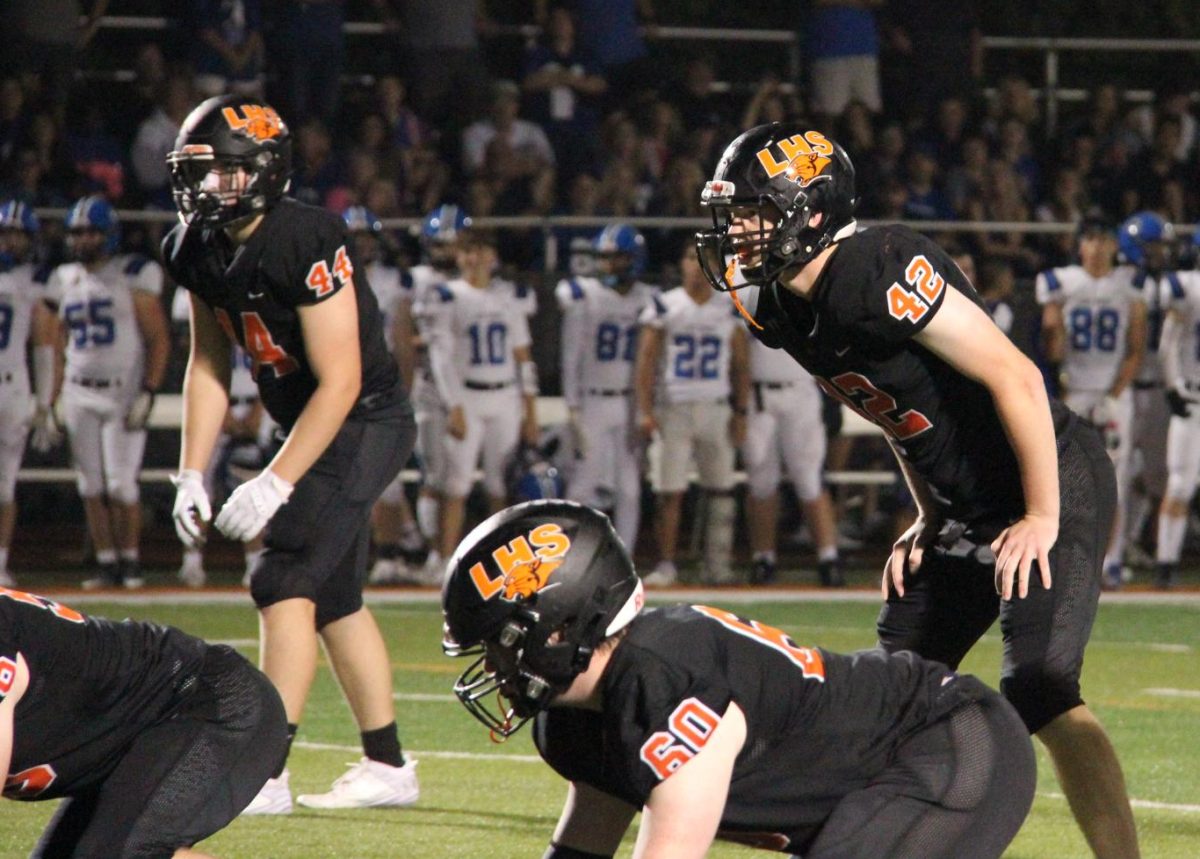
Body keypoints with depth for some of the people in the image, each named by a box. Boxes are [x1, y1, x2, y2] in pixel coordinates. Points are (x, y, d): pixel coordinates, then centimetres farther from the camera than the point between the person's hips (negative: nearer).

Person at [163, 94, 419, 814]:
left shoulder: (307, 243, -27)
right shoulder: (196, 250, -3)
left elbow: (340, 382, -25)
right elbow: (209, 364, 10)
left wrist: (274, 485, -24)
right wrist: (192, 474, 3)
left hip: (364, 425, -9)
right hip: (312, 427, 9)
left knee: (286, 583, -16)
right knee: (334, 601, 14)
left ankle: (265, 773, -16)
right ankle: (388, 767, 25)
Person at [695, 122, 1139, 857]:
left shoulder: (875, 270, -25)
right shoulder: (786, 309, 4)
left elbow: (1015, 377, -24)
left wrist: (1043, 518, -20)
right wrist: (930, 520, 12)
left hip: (1054, 482, -10)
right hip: (970, 510, 10)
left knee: (1038, 693, -22)